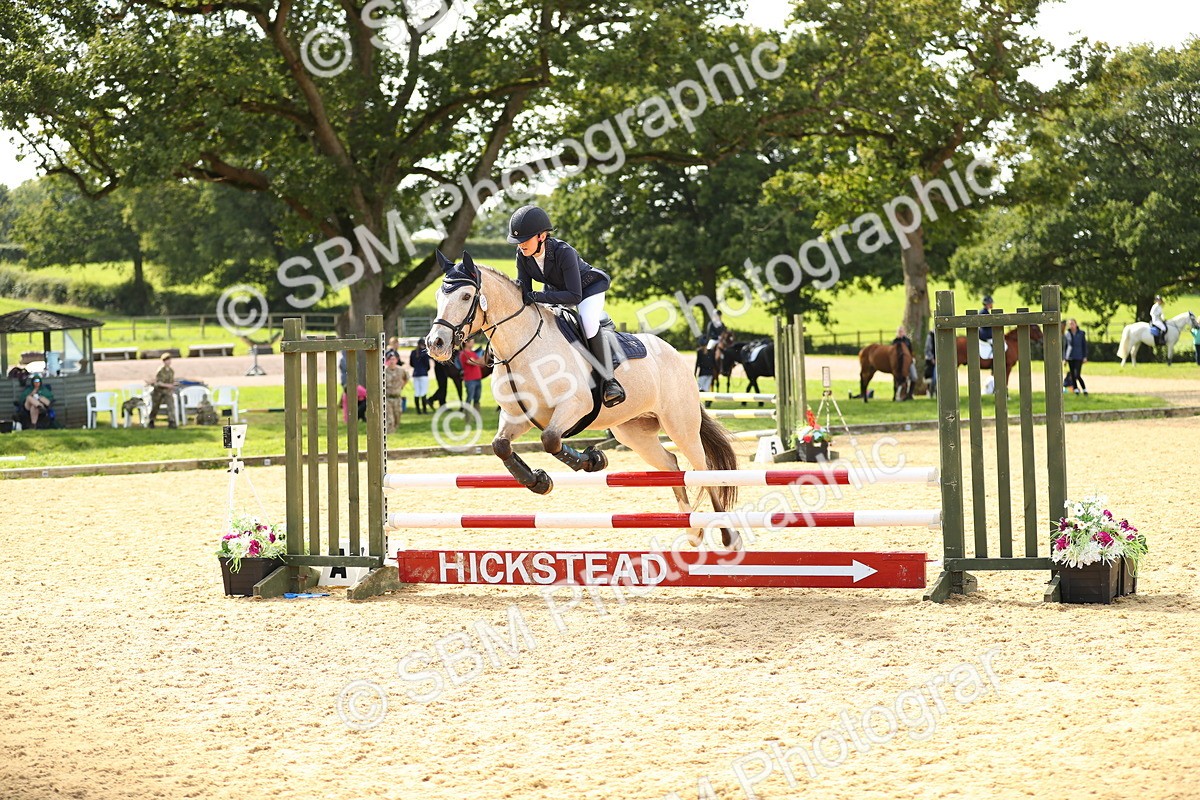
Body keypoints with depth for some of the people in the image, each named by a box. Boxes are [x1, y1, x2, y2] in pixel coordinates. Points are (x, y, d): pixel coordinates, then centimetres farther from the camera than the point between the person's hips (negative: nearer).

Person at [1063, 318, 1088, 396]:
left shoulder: (1081, 333, 1)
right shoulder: (1067, 335, 6)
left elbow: (1085, 345, 3)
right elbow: (1064, 347, 11)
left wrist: (1085, 357, -4)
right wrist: (1064, 359, 7)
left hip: (1079, 357, -3)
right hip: (1070, 357, 3)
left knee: (1077, 375, -12)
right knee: (1072, 375, 2)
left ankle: (1084, 389, 4)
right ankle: (1076, 389, 11)